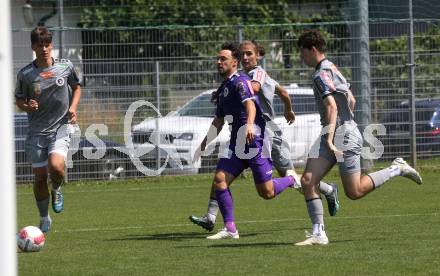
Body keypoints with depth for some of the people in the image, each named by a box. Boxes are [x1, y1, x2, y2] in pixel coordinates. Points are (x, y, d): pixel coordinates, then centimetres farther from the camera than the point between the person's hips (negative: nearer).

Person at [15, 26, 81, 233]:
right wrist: (27, 106, -14)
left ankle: (57, 190, 9)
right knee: (40, 176, 1)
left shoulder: (65, 67, -1)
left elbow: (76, 87, 16)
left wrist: (73, 108, -1)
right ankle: (44, 219, 22)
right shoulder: (25, 74, -3)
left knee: (55, 165, -26)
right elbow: (19, 100, 9)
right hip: (37, 130, 1)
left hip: (61, 126, -1)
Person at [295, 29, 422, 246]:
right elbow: (351, 100, 25)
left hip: (344, 134, -10)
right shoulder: (332, 69, 17)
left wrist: (330, 140, -28)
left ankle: (397, 169, 11)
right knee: (307, 181, -4)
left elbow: (332, 107, -24)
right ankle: (318, 234, -5)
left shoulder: (321, 74, -14)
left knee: (355, 192, -3)